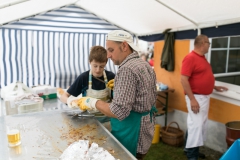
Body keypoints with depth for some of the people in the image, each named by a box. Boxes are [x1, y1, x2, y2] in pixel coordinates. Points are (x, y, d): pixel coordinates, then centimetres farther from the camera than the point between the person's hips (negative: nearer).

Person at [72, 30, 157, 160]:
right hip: (146, 126, 9)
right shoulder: (146, 65, 6)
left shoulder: (127, 69, -24)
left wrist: (93, 102, -15)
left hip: (132, 132, -9)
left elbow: (119, 111, -29)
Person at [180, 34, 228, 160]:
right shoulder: (190, 58, -17)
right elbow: (184, 80, -23)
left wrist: (214, 87, 23)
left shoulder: (202, 58, 12)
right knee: (196, 125, -5)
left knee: (201, 125, 16)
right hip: (196, 97, -10)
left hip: (205, 96, 10)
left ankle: (191, 148, 30)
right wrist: (192, 99, -25)